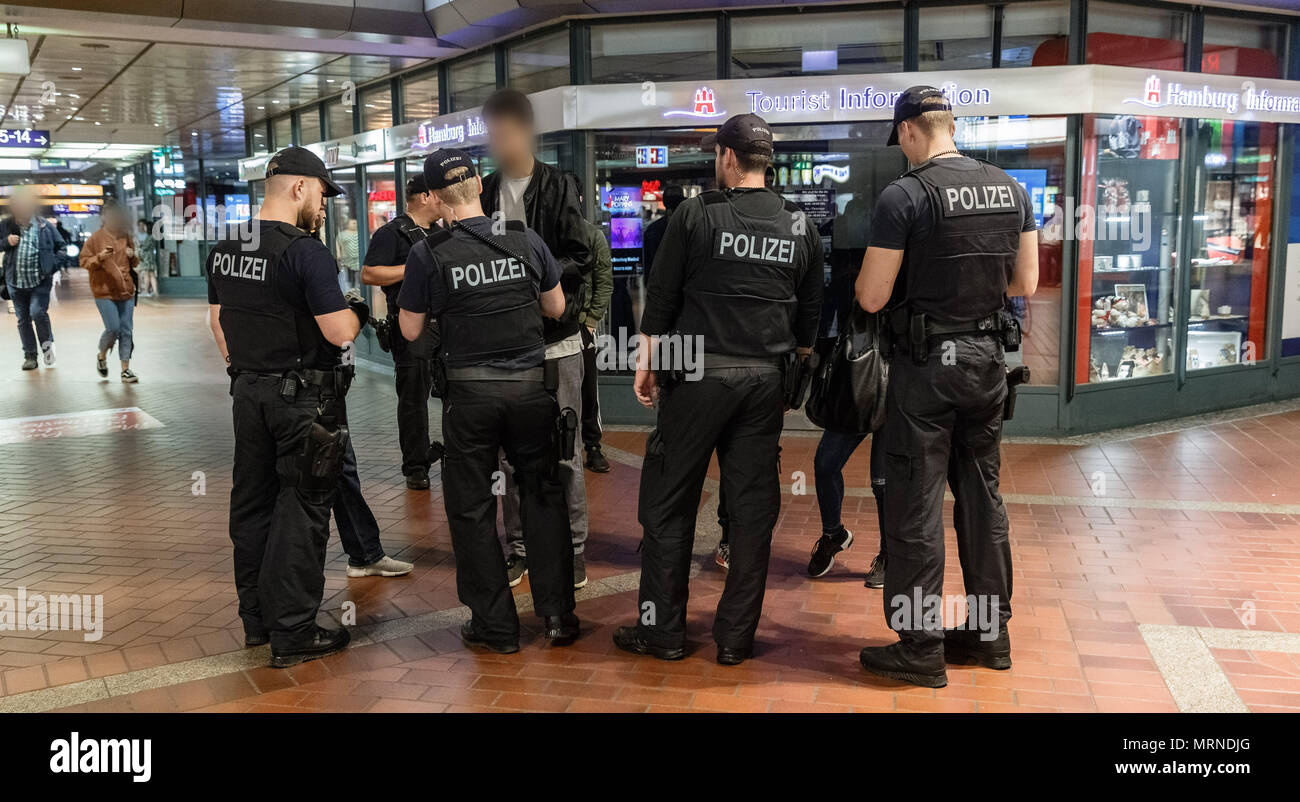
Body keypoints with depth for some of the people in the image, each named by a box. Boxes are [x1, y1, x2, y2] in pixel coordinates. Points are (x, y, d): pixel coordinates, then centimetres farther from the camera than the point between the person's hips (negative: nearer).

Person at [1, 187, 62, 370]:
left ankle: (47, 345, 7)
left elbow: (60, 246, 8)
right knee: (23, 320, 9)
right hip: (16, 282, 3)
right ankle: (30, 356, 19)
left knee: (37, 312, -18)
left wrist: (53, 264, -2)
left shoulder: (44, 226, -1)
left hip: (40, 281, -3)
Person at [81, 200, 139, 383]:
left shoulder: (125, 236, 11)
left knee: (127, 330, 2)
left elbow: (135, 263, 21)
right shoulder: (95, 238, -2)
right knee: (113, 328, -12)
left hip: (126, 291, 4)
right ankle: (102, 356, 18)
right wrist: (100, 257, -20)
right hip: (104, 292, -4)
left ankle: (125, 369, 8)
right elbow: (84, 261, -3)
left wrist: (133, 256, -2)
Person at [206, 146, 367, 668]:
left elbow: (217, 320, 17)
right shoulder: (306, 253, -17)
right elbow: (340, 332, -19)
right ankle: (292, 635, 6)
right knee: (301, 510, 0)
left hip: (248, 392, 8)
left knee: (252, 504, 15)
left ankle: (256, 619, 27)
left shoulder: (224, 251, 8)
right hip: (304, 397, -8)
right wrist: (359, 309, 1)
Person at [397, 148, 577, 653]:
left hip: (470, 391, -2)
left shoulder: (428, 254, -8)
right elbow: (556, 308, 11)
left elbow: (410, 330, 1)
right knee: (543, 495, 15)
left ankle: (495, 625, 16)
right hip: (530, 384, 2)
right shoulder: (526, 240, -1)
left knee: (472, 507, 10)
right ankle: (557, 614, 17)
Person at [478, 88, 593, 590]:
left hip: (555, 340, -4)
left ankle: (573, 546, 16)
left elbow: (580, 259, -9)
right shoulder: (485, 193, 8)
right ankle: (518, 547, 21)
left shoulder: (558, 187, -4)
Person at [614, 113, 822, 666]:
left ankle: (663, 631, 13)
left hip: (698, 373, -3)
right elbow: (810, 314, 13)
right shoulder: (800, 226, 7)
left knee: (668, 505, 7)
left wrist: (645, 362, 7)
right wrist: (798, 371, 23)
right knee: (752, 507, 8)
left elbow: (661, 298, -2)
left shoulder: (695, 216, -4)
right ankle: (736, 636, 15)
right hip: (766, 380, 4)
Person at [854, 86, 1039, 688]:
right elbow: (1025, 283, 11)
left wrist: (870, 276, 8)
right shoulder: (1010, 188, 5)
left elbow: (872, 298, -13)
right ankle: (989, 632, 27)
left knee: (916, 503, 1)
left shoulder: (904, 196, -14)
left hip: (926, 365, -6)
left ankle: (919, 648, 8)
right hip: (988, 358, 6)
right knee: (982, 496, 16)